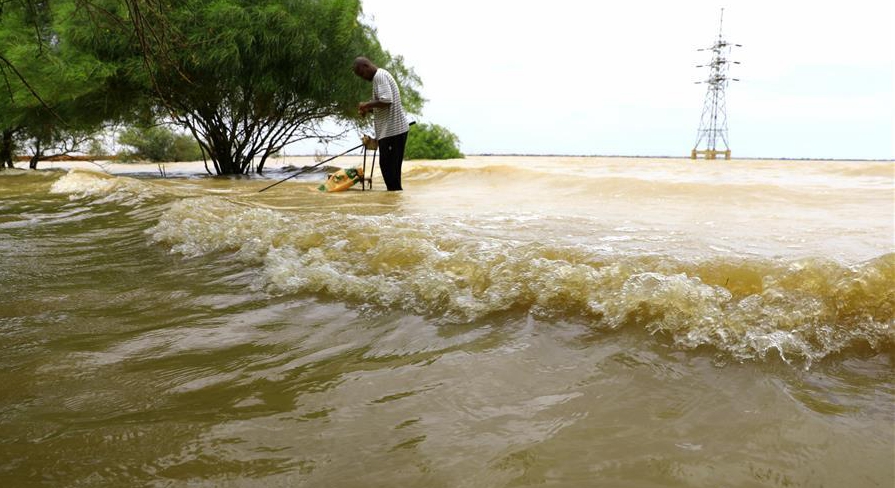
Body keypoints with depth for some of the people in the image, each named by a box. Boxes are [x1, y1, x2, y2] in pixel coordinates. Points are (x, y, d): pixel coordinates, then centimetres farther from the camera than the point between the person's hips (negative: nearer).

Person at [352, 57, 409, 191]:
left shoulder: (379, 76, -11)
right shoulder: (381, 75, 21)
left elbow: (386, 100, -23)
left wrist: (367, 104, -10)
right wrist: (370, 109, 13)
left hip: (392, 130, -10)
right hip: (394, 129, 10)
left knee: (387, 165, -7)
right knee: (391, 166, 12)